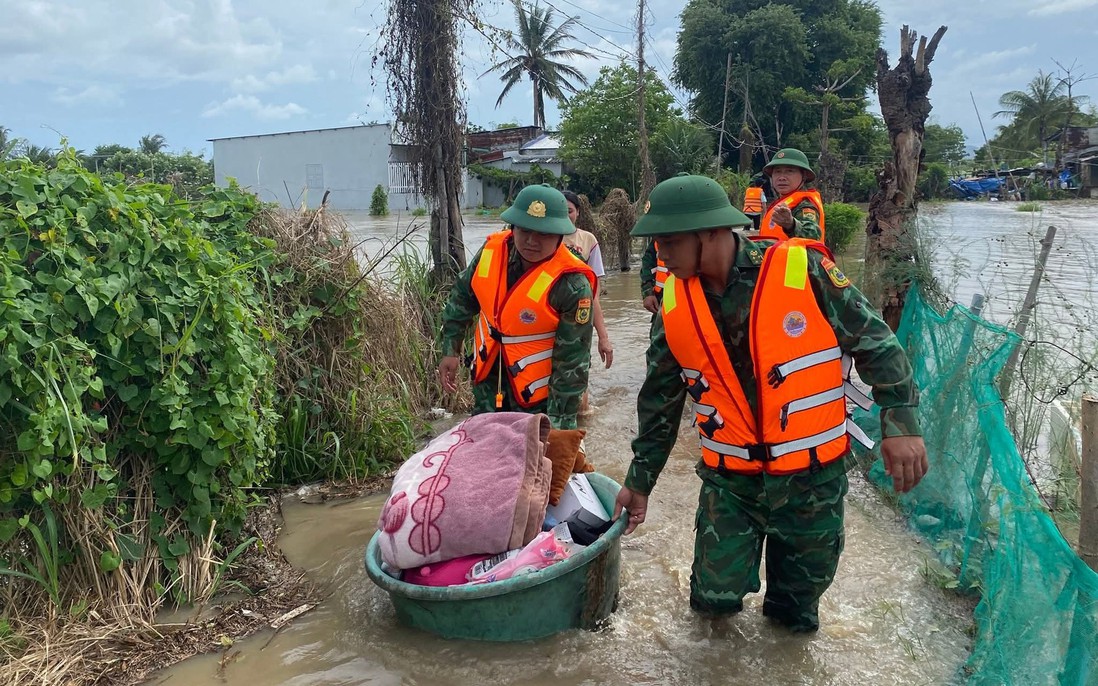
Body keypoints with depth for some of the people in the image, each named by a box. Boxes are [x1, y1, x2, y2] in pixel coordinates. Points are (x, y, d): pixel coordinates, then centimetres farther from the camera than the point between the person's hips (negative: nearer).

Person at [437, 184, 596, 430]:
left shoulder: (572, 283, -26)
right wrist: (450, 350, 5)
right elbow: (462, 297, 7)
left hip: (538, 392, -5)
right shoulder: (493, 249, -11)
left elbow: (572, 359, -22)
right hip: (488, 379, 6)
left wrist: (559, 420, -19)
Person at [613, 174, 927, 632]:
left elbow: (876, 344, -8)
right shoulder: (675, 302, -5)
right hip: (729, 478, 2)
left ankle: (788, 617, 48)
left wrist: (901, 425, -15)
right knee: (715, 597, 3)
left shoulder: (803, 270, -18)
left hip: (813, 476, -2)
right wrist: (640, 481, 10)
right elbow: (660, 399, 5)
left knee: (799, 603, 15)